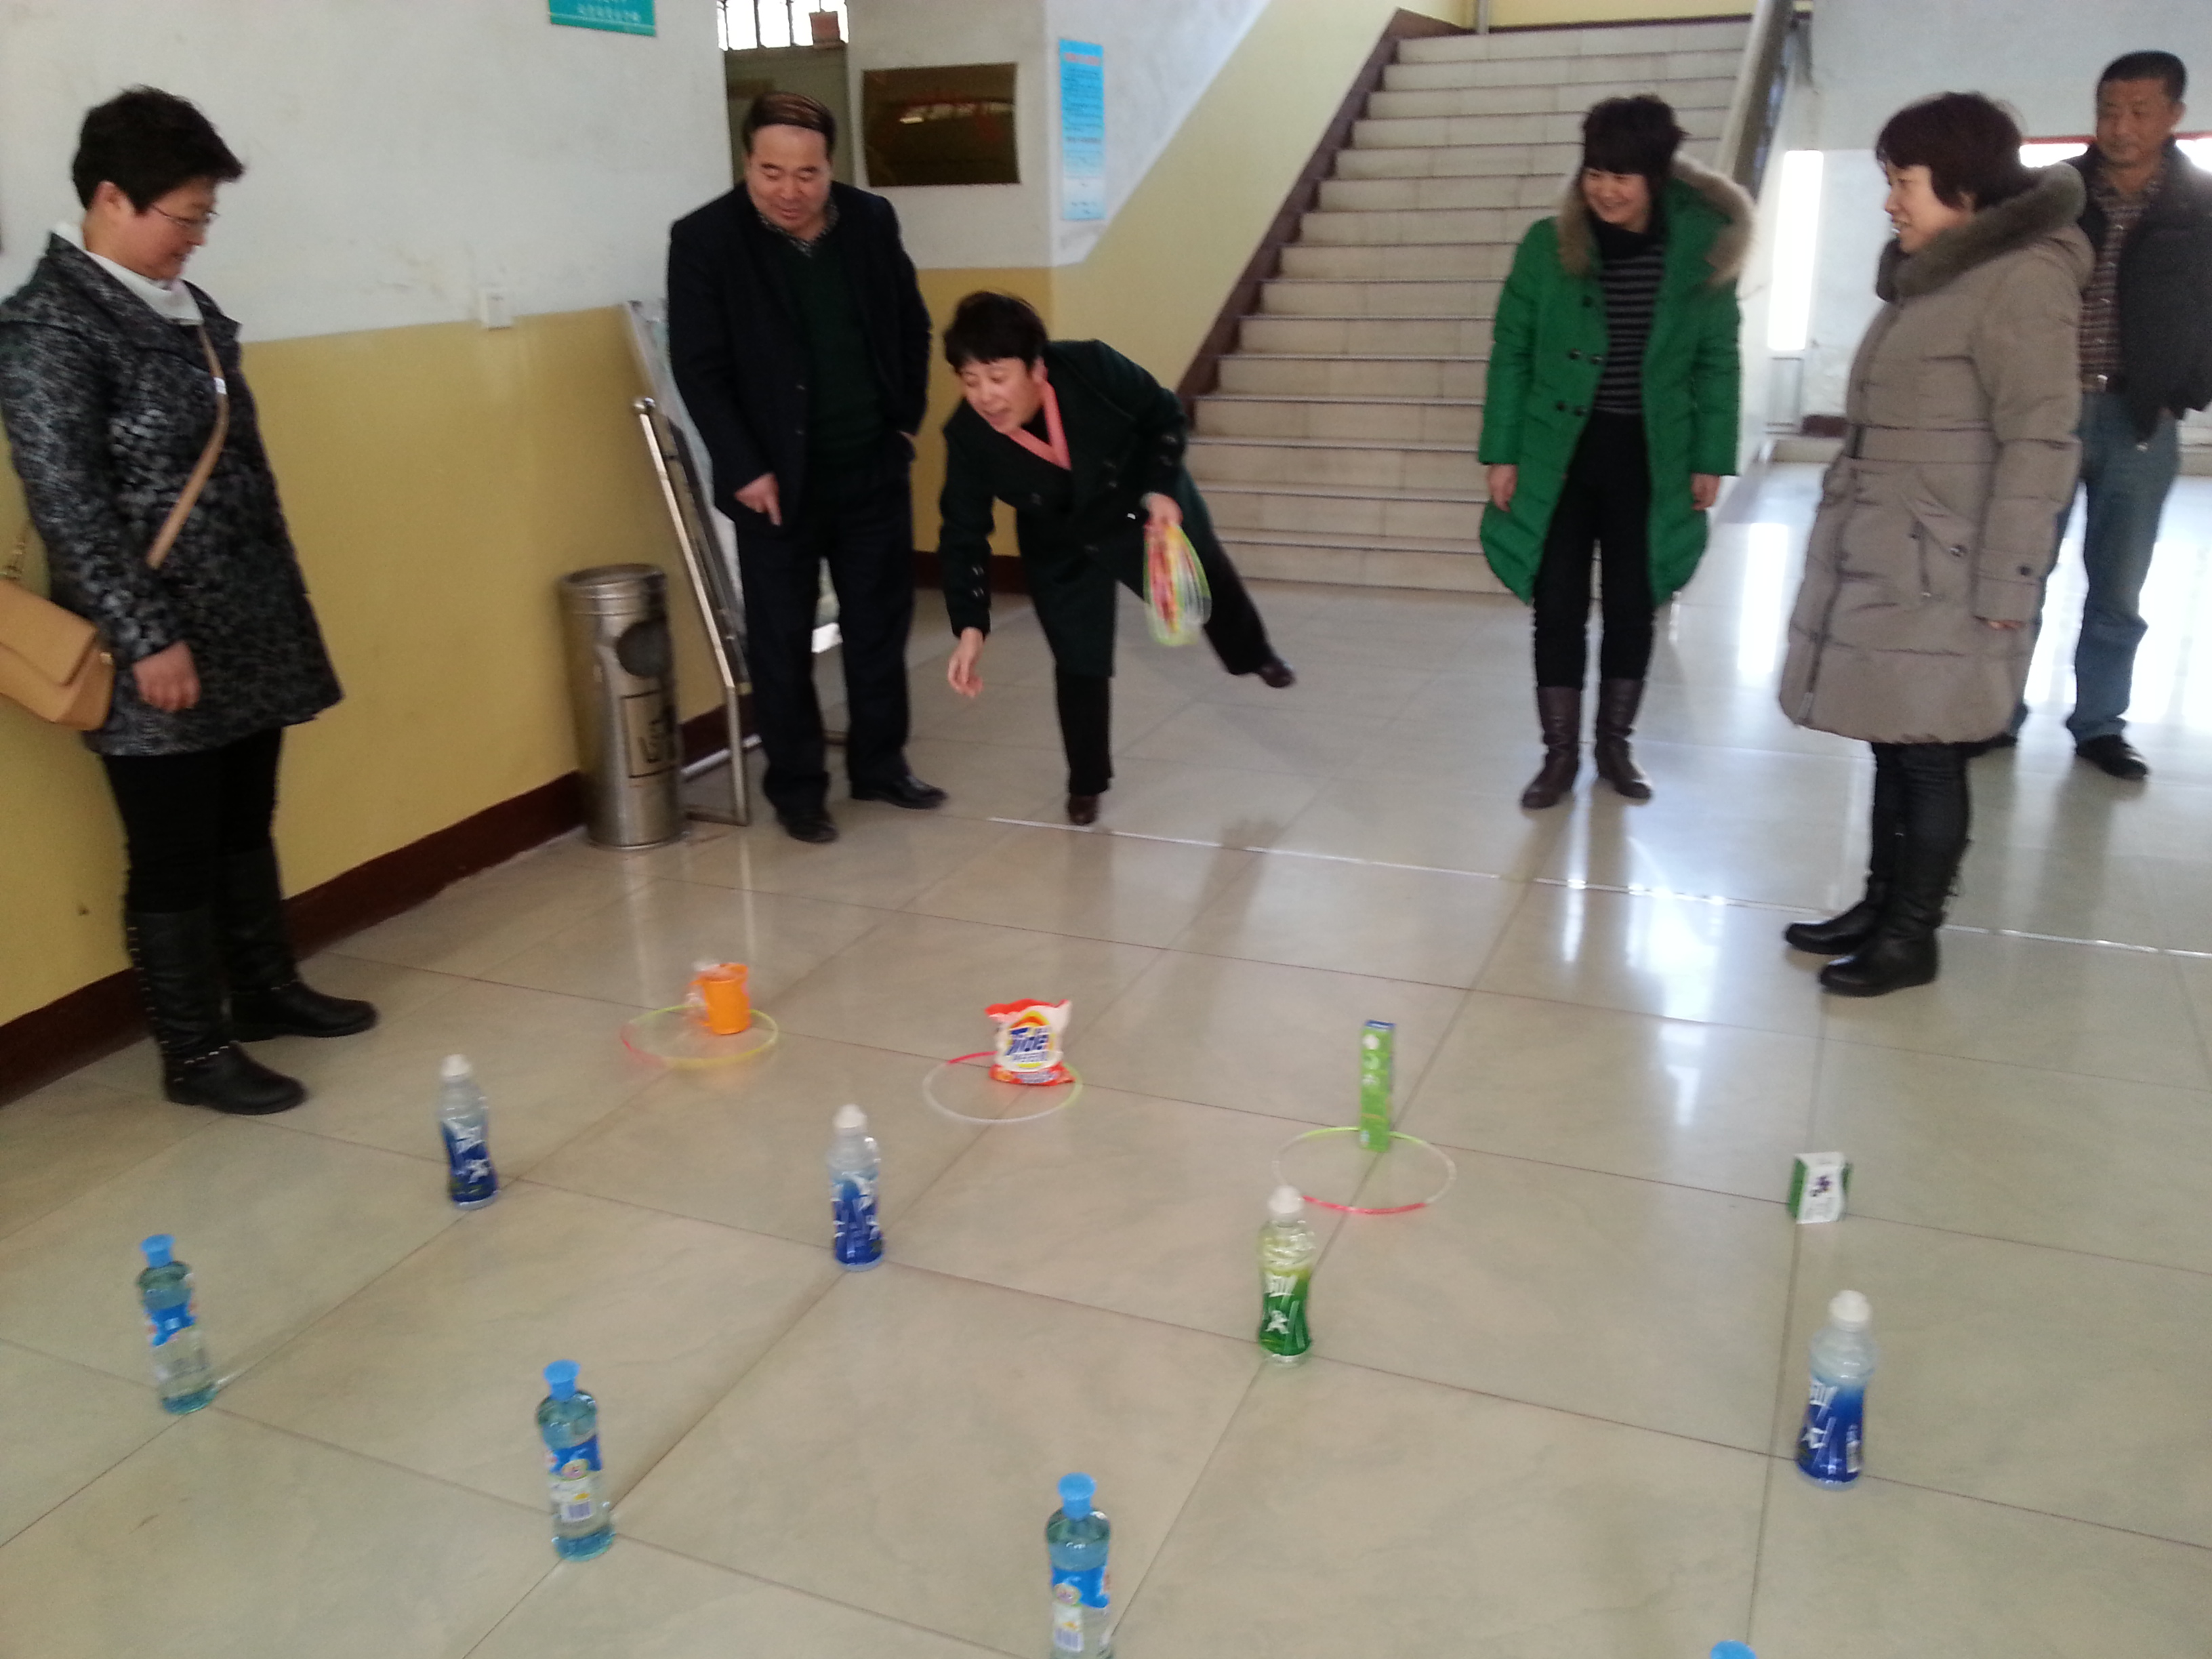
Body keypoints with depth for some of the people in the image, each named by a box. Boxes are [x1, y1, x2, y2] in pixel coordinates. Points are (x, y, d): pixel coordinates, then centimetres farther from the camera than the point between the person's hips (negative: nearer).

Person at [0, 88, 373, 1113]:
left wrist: (280, 603, 18)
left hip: (247, 627, 8)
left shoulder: (184, 306, 11)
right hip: (160, 647, -8)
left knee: (246, 826, 19)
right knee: (174, 854, 3)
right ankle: (194, 1052, 15)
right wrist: (148, 639, -19)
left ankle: (267, 989, 35)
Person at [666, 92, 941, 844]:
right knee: (782, 641, 3)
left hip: (874, 468, 4)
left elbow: (911, 327, 12)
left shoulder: (871, 220, 1)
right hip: (777, 478, -4)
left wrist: (906, 422, 7)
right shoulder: (704, 238, -10)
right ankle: (796, 789, 16)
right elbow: (698, 369, -11)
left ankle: (880, 765, 27)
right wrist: (744, 469, -15)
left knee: (880, 624, 12)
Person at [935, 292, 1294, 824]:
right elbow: (963, 539, -24)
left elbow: (1165, 415, -17)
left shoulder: (1091, 367, -36)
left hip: (1148, 510, 1)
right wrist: (971, 627, -34)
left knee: (1208, 586, 26)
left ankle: (1256, 656, 61)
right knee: (1079, 664, -2)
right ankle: (1087, 784, 22)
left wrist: (1162, 489, -27)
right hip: (1062, 549, 0)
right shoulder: (967, 438, -31)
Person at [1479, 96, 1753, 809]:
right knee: (1558, 608, 3)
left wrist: (1711, 459, 0)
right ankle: (1560, 755, 17)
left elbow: (1717, 362, 2)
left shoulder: (1701, 248, -5)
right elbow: (1511, 353, -1)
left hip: (1649, 459, 1)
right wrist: (1502, 453, -4)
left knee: (1633, 608, 10)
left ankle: (1614, 746, 26)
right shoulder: (1548, 245, -6)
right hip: (1558, 454, -1)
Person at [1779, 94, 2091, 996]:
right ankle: (1880, 906, 24)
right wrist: (1849, 544, 15)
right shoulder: (1930, 276, 17)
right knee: (1891, 743, 13)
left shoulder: (2022, 279, -11)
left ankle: (1912, 937, 11)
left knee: (1926, 753, 0)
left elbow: (2040, 446, -15)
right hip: (1880, 563, 8)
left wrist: (2004, 590, -18)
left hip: (1937, 576, -8)